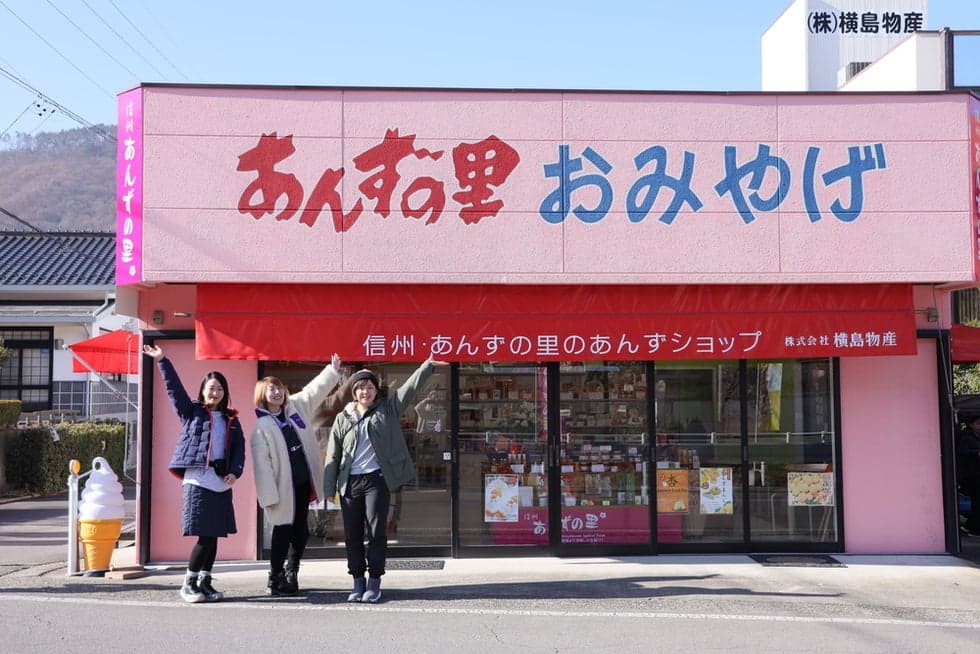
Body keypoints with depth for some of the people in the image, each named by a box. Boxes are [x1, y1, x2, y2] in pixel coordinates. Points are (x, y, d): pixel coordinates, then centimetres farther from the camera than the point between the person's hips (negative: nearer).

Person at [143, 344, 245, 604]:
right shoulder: (191, 411, 8)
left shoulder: (231, 419, 17)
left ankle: (204, 582, 16)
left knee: (214, 536, 6)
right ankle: (188, 583, 2)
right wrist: (162, 361, -8)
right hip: (198, 480, -4)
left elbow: (240, 447, 11)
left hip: (222, 482, 4)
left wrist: (235, 472, -4)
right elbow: (174, 387, -1)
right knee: (205, 536, -9)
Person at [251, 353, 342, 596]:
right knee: (283, 532, 1)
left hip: (303, 482, 6)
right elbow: (261, 462, -15)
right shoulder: (261, 426, -11)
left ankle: (291, 573, 30)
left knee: (301, 532, 13)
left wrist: (333, 368, 10)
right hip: (283, 487, -6)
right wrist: (269, 496, -19)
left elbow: (316, 389, 16)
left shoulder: (296, 407, 7)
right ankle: (275, 580, 14)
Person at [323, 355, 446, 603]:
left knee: (376, 532, -3)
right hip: (350, 482, 2)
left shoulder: (387, 410, 7)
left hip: (377, 479, -2)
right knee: (352, 534, 5)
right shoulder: (343, 418, 9)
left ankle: (374, 583, 5)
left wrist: (428, 365, -11)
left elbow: (410, 387, 0)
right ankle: (358, 582, 15)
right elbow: (333, 455, 8)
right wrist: (329, 488, 2)